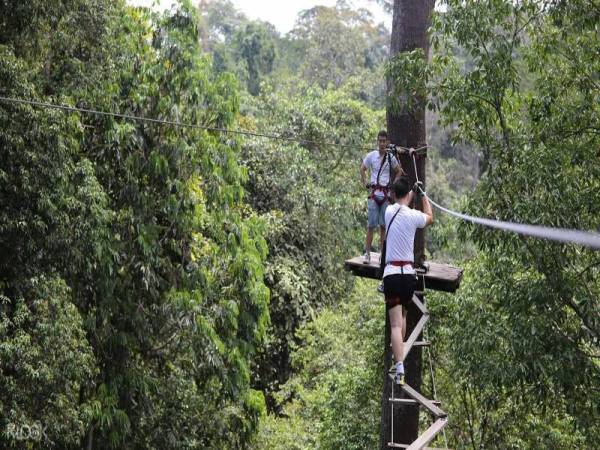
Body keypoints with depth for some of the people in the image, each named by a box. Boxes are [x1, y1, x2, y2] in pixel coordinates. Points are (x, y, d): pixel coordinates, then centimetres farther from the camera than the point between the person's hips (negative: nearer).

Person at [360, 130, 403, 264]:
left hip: (386, 193, 2)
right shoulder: (371, 156, 0)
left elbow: (399, 171, 20)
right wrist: (366, 184, 1)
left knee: (383, 225, 5)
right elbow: (362, 169, 11)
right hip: (374, 192, -2)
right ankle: (367, 253, 0)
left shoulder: (391, 158, 5)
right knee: (371, 225, -4)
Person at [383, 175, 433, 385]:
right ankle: (399, 355, 38)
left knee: (396, 324, -9)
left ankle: (400, 367, -24)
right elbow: (430, 218, 22)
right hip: (409, 272, 1)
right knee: (402, 315, 26)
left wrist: (413, 193, 41)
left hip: (391, 273, -1)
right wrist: (423, 195, 30)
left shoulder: (389, 211, 2)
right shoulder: (414, 216, -3)